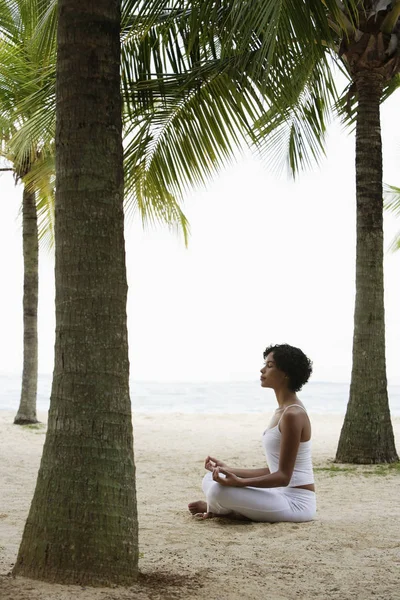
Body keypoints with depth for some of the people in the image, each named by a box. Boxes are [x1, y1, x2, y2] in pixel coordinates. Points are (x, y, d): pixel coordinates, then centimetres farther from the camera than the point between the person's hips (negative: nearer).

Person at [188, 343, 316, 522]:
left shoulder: (293, 415, -17)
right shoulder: (282, 411, 13)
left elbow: (284, 476, -21)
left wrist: (239, 482, -32)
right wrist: (229, 470, 16)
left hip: (296, 502, -10)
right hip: (282, 495, 10)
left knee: (220, 491, -26)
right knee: (210, 480, 14)